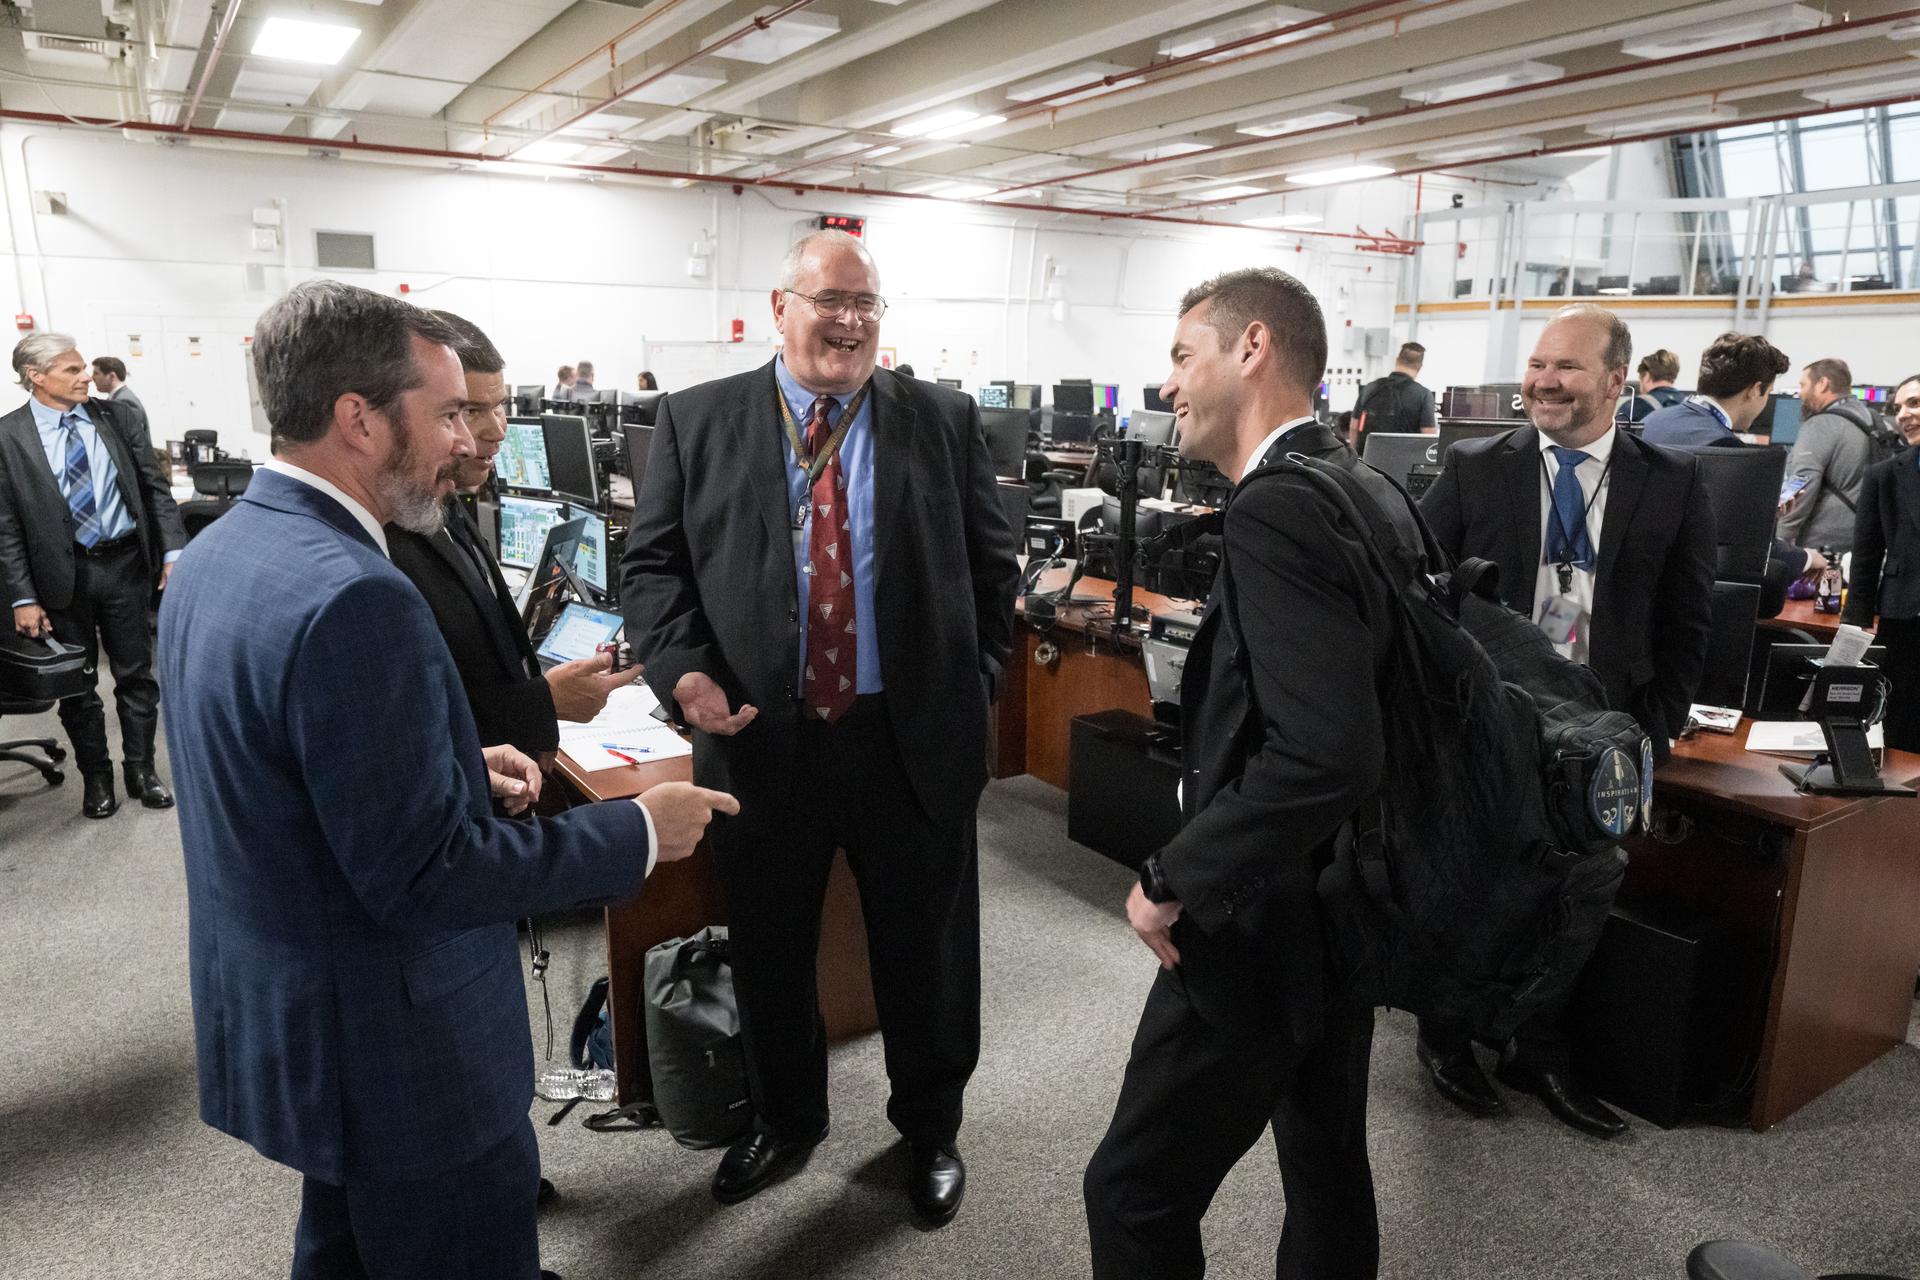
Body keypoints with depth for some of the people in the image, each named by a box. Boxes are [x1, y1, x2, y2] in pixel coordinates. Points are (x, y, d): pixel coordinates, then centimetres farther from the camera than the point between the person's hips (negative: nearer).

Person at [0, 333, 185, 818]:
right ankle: (95, 775, 28)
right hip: (62, 575, -1)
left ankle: (140, 768, 27)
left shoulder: (121, 418, 0)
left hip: (126, 565, 2)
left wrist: (174, 551, -7)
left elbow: (155, 488, 3)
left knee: (136, 675, 12)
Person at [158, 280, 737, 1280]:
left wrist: (461, 768, 6)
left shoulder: (218, 552, 2)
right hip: (391, 1046, -9)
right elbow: (424, 877, -27)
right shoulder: (352, 596, -29)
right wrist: (638, 834, -18)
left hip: (274, 1014, 10)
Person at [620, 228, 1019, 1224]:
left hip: (916, 740, 0)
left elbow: (992, 565, 7)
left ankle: (930, 1128, 41)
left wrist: (976, 687, 2)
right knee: (769, 953, 18)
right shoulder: (697, 421, 2)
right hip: (761, 739, 1)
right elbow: (651, 564, 0)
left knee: (925, 953, 15)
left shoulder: (945, 421, 3)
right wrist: (681, 670, -16)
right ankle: (785, 1119, 45)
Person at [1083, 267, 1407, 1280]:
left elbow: (1323, 755, -34)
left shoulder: (1276, 510, -24)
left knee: (1135, 1195, 6)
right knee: (1328, 1167, 25)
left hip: (1266, 924, -9)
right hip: (1347, 907, 10)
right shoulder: (1367, 492, 5)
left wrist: (1173, 881, -24)